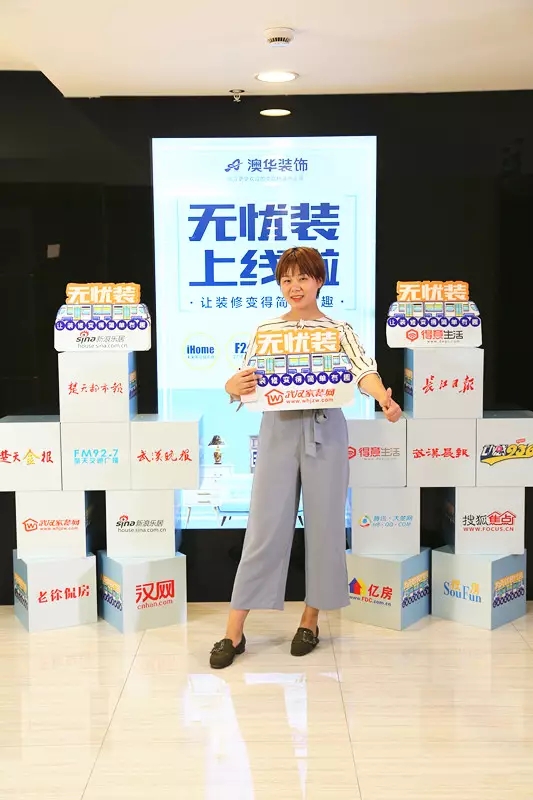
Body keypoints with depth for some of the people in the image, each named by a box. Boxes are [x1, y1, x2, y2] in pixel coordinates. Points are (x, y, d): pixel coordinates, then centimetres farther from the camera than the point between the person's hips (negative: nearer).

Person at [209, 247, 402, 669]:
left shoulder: (339, 330, 2)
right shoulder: (266, 330, 8)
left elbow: (364, 370, -15)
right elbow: (243, 383, 5)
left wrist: (383, 398, -37)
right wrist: (233, 386, -20)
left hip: (325, 432, -1)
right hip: (278, 431, 1)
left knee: (325, 526, 6)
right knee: (265, 528, 1)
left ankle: (311, 621, 23)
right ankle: (234, 633, 8)